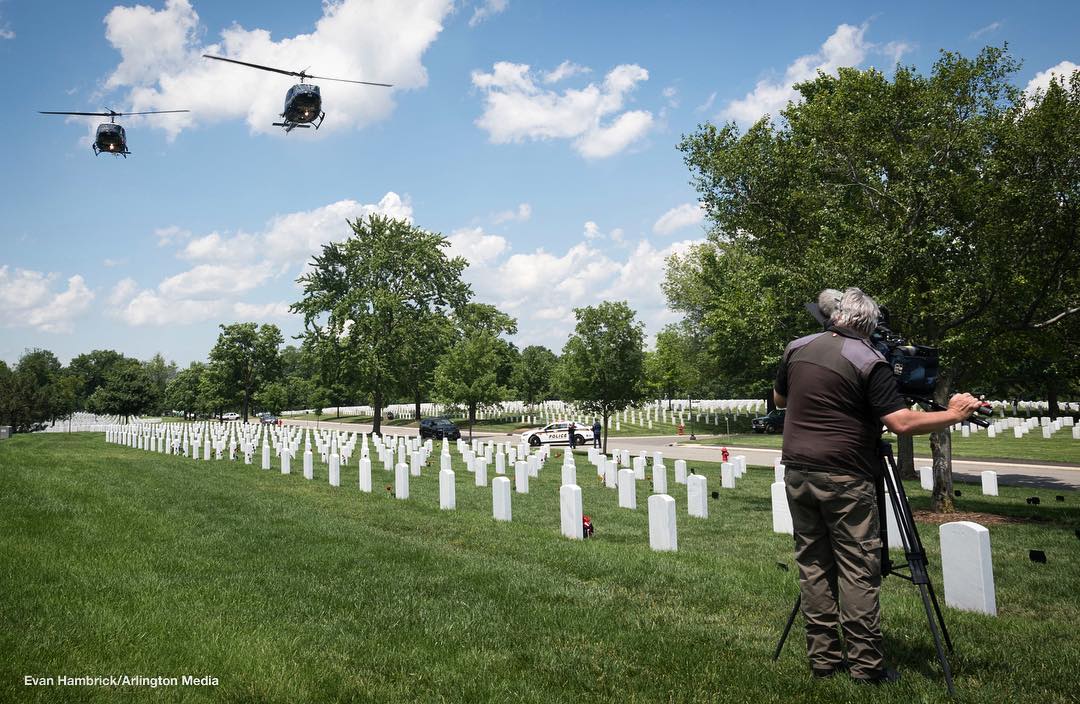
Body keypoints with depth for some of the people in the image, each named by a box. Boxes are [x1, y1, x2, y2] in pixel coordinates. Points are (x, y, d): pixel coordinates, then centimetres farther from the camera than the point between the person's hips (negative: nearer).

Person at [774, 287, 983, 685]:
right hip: (843, 477, -5)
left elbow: (779, 399, 21)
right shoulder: (868, 362, -9)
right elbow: (902, 423, -15)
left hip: (797, 471, 5)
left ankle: (823, 660, 16)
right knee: (858, 570, 2)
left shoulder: (797, 349, 7)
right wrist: (954, 415, -4)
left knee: (813, 566, 10)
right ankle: (866, 667, 6)